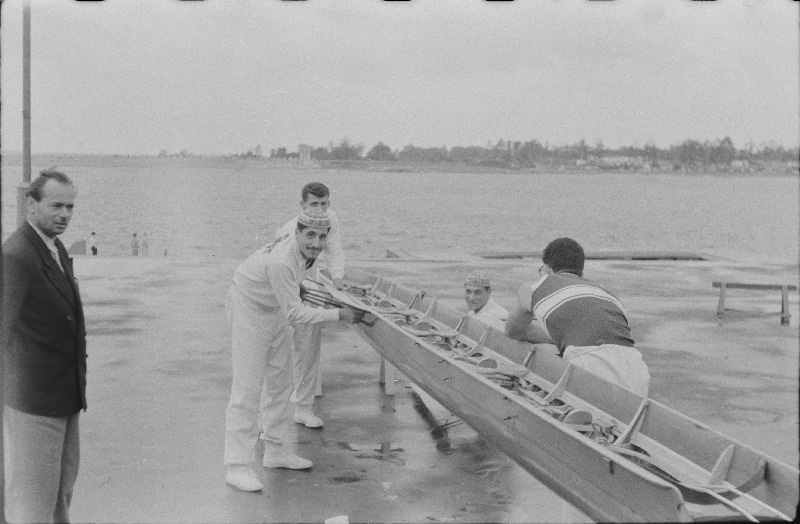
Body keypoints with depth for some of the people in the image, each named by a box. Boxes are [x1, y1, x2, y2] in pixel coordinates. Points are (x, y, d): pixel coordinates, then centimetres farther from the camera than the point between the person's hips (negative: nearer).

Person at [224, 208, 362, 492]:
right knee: (248, 387, -11)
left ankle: (275, 450, 26)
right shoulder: (281, 263, -37)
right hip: (248, 310, -9)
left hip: (274, 310, 9)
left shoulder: (310, 249, -10)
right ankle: (237, 466, -8)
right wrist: (339, 314, -28)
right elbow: (295, 314, -31)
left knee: (281, 381, 14)